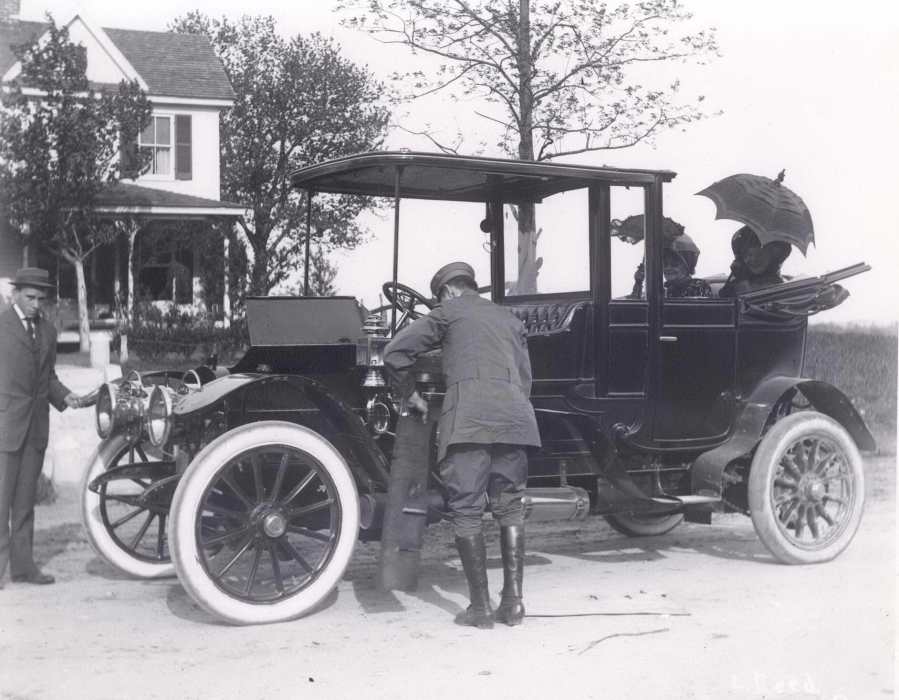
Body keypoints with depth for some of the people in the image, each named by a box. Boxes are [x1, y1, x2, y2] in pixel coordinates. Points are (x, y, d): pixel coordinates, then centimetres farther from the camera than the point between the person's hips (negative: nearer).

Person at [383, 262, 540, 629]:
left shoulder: (449, 312, 12)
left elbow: (394, 351, 5)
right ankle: (513, 601, 9)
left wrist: (411, 396, 16)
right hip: (515, 416, 5)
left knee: (466, 510, 1)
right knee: (509, 507, 13)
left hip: (467, 417, -5)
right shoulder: (509, 319, 27)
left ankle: (480, 607, -1)